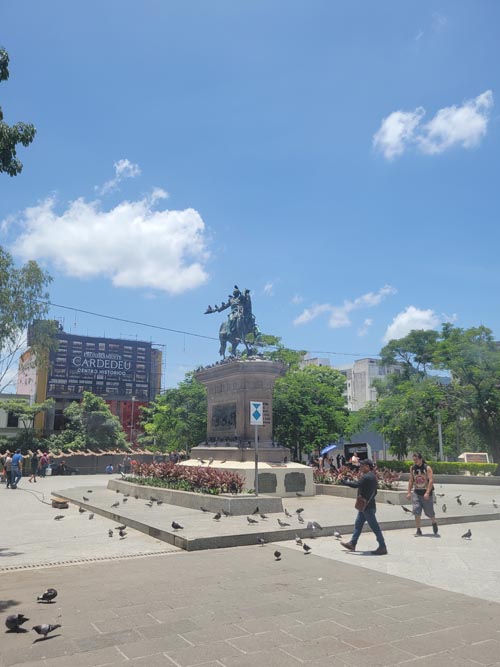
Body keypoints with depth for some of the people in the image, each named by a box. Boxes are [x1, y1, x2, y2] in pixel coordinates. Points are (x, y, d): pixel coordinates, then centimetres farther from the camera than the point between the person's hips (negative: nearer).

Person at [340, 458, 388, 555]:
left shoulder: (367, 477, -21)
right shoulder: (372, 476, 11)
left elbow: (356, 485, -28)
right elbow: (374, 491, 17)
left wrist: (344, 482, -15)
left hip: (367, 507, -11)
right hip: (366, 505, 11)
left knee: (374, 527, -3)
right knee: (358, 524, 17)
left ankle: (382, 547, 5)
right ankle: (352, 544, 26)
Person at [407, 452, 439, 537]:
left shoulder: (427, 468, -10)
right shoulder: (412, 468, 4)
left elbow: (431, 481, -16)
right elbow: (411, 481, 9)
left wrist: (427, 493, -24)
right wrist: (409, 492, 3)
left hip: (426, 493, -3)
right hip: (416, 493, 3)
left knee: (430, 513, 6)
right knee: (417, 512, -7)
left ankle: (435, 529, 32)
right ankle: (418, 531, 4)